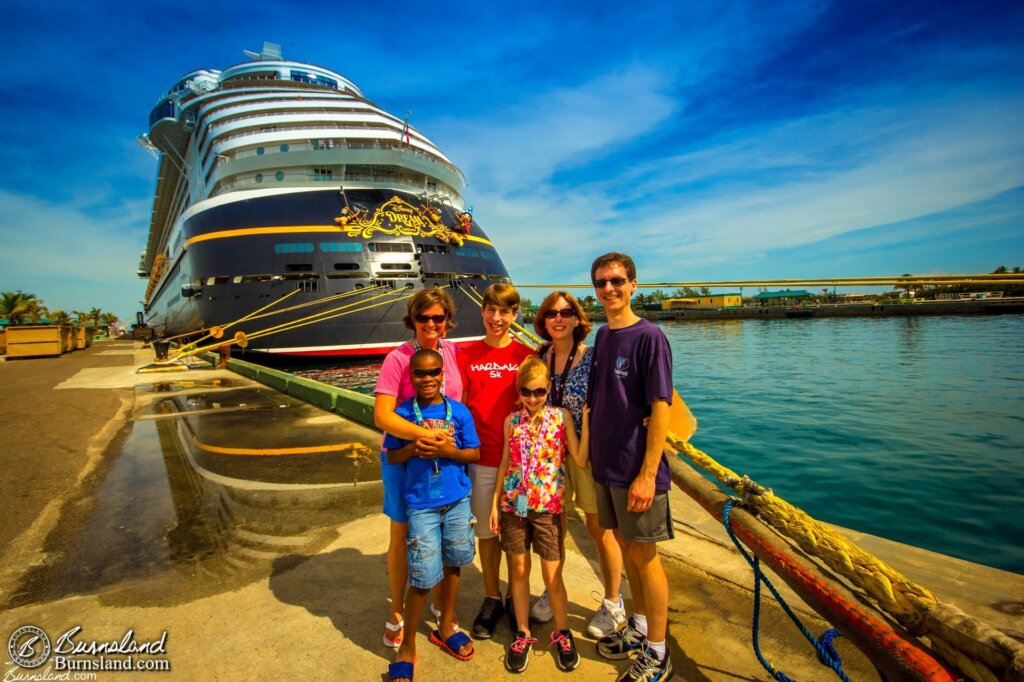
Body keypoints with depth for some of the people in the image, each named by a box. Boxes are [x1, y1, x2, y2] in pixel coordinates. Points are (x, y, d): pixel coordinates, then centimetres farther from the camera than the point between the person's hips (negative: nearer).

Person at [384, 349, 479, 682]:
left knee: (452, 565, 17)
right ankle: (408, 647, 23)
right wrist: (412, 448, -19)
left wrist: (446, 450, -18)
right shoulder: (402, 414, -6)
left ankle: (446, 627, 40)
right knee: (423, 578, 0)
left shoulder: (459, 411, -5)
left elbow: (475, 454, -1)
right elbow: (392, 456, 1)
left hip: (457, 501, 2)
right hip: (421, 505, -2)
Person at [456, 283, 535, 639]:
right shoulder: (467, 355, 1)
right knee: (486, 531, 13)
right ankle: (491, 599, 32)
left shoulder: (527, 356, -1)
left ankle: (516, 599, 31)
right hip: (481, 459, 1)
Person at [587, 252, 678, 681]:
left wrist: (648, 474, -19)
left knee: (645, 557, 7)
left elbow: (660, 409, -17)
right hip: (605, 465, 6)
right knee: (625, 547, 19)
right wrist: (590, 452, 9)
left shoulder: (649, 336, -14)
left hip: (636, 470, -6)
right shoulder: (602, 336, 7)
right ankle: (639, 628, 40)